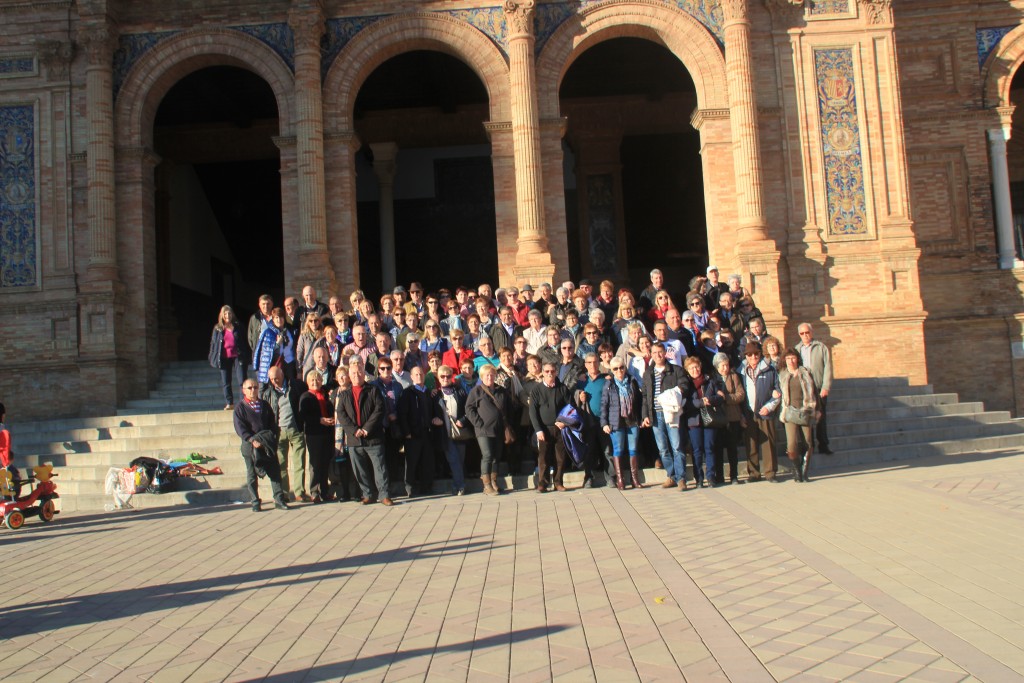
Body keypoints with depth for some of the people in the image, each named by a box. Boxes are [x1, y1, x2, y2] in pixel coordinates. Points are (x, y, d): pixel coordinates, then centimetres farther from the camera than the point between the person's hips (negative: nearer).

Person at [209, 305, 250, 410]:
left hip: (237, 357, -2)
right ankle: (229, 403, 12)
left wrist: (246, 357, -1)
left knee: (242, 381, -6)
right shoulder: (217, 328, 7)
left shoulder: (238, 327, 4)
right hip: (224, 358, 2)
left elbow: (245, 342, 4)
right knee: (225, 383, 5)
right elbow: (213, 343, 10)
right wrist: (212, 358, 5)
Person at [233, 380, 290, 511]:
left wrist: (272, 437, -3)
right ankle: (255, 502, 11)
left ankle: (279, 499, 4)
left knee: (275, 472, 0)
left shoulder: (264, 404, 14)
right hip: (250, 445, -3)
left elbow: (272, 423, 14)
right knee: (252, 475, 4)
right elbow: (240, 428, -8)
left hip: (267, 445, 3)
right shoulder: (240, 407, 1)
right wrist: (252, 440, -19)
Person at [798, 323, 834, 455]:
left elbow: (827, 368, -2)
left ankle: (823, 445, 9)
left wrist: (826, 387, -10)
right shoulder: (797, 349, 10)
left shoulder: (821, 348, 3)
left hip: (819, 389, -2)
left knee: (821, 418, 2)